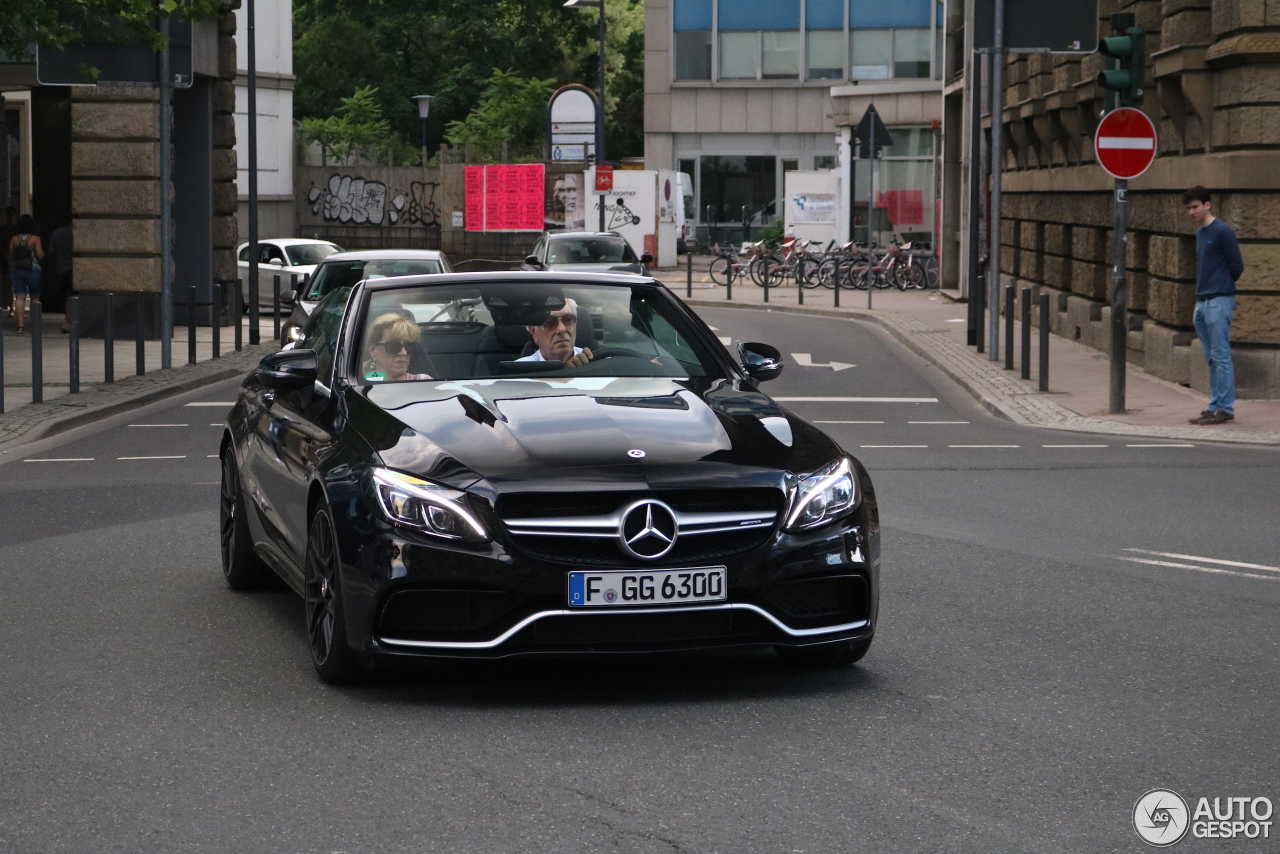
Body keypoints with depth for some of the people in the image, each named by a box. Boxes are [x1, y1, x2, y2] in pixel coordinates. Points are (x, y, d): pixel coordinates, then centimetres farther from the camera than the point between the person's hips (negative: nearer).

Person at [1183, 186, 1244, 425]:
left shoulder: (1222, 232, -10)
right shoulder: (1199, 233, 15)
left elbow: (1237, 266, -6)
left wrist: (1222, 288, 6)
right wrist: (1202, 291, 15)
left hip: (1219, 302, -8)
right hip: (1202, 303, 8)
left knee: (1221, 356, -7)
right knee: (1212, 358, 10)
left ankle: (1225, 408, -5)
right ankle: (1215, 406, 14)